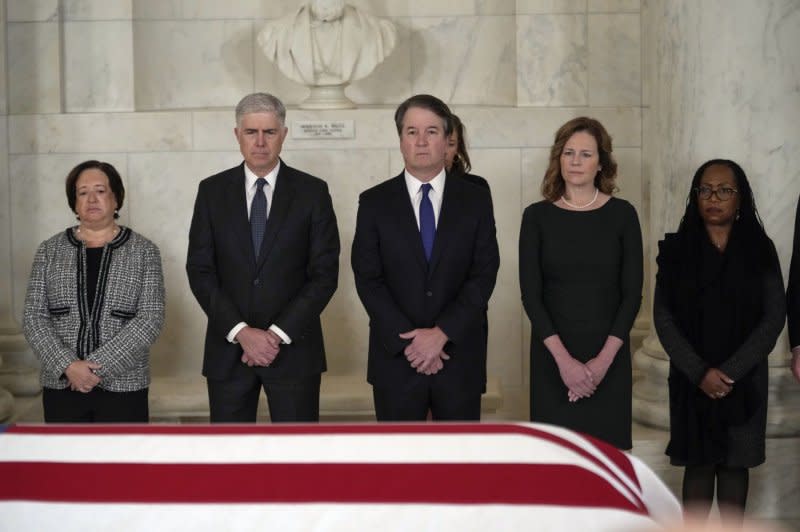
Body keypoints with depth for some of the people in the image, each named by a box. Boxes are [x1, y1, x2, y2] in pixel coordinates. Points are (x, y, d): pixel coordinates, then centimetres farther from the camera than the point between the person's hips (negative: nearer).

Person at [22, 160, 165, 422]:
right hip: (62, 386, 1)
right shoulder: (50, 250, 7)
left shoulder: (143, 251, 1)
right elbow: (33, 317, 1)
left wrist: (99, 367, -16)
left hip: (123, 388, -1)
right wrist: (67, 365, -14)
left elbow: (150, 319, -7)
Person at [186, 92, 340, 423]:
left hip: (293, 346, -1)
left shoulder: (312, 191, 1)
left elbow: (325, 273, -2)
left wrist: (278, 333, -11)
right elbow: (200, 270, 1)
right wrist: (241, 331, -11)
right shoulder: (212, 191, 5)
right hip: (227, 349, 1)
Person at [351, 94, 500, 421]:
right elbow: (368, 280, -3)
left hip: (460, 356, 1)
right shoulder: (374, 203, 2)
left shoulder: (476, 201, 4)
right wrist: (409, 340, -12)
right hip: (396, 357, 0)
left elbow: (484, 275, -2)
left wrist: (441, 333, -13)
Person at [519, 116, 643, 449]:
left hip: (608, 356, 0)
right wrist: (563, 359, -12)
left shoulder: (622, 215, 1)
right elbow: (530, 294, -3)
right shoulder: (537, 216, 1)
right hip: (552, 355, 0)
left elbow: (632, 292, -1)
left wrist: (604, 359, -10)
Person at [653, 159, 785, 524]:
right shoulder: (676, 249, 0)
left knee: (734, 462, 7)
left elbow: (774, 317, -5)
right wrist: (700, 371, -14)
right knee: (698, 462, 3)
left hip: (744, 379, 0)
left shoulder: (760, 250, 0)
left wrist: (729, 371, -13)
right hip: (692, 378, 0)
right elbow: (663, 318, -4)